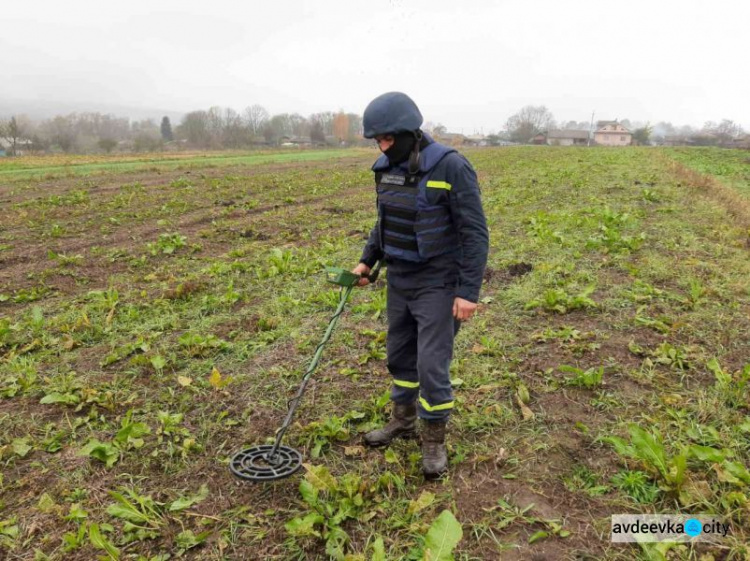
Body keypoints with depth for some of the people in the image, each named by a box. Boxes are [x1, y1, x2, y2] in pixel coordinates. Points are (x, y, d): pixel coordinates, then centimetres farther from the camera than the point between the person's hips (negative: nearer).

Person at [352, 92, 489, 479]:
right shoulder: (387, 168, 3)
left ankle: (434, 440, 15)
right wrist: (367, 261, 11)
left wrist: (469, 292, -21)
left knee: (432, 363, -5)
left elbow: (475, 234, -18)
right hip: (400, 280, 7)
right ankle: (403, 420, 37)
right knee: (400, 354, 17)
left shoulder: (452, 167, -18)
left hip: (438, 284, -7)